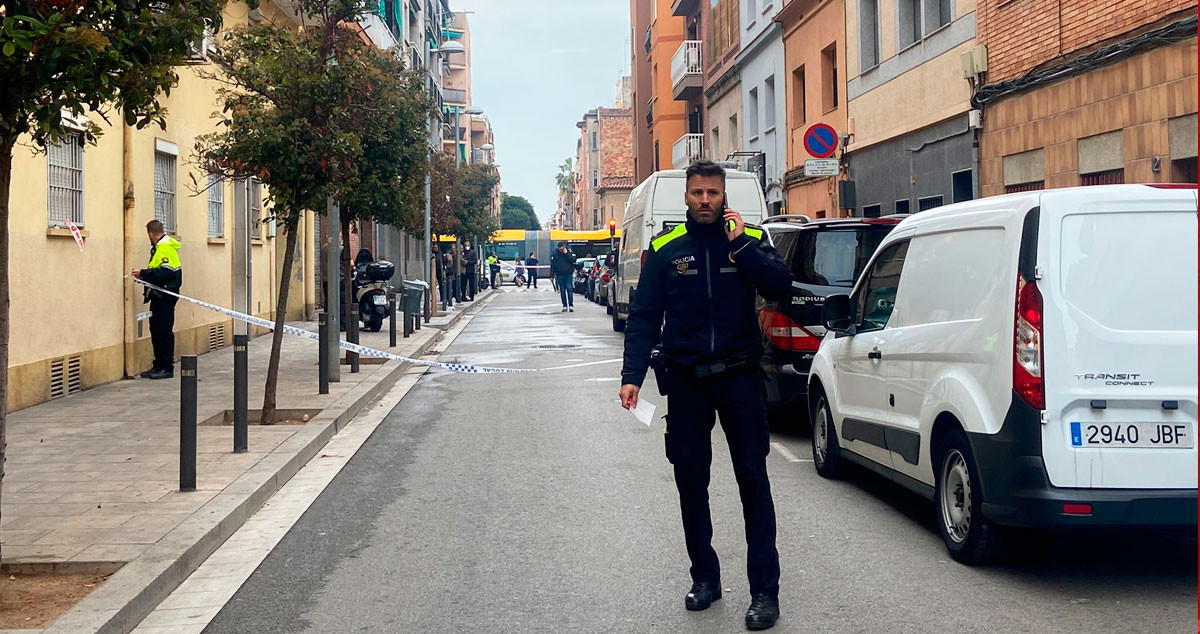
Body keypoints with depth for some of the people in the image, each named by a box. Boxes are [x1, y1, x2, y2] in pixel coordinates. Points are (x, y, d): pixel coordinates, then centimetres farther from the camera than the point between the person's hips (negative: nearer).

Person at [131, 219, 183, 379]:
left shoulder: (165, 248, -15)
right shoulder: (159, 247, 15)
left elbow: (166, 273, -25)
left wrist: (143, 273, -19)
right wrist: (146, 275, 13)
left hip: (166, 296, -10)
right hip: (158, 296, 10)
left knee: (164, 331, -5)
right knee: (156, 330, 12)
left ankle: (167, 368, 0)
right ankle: (159, 365, 19)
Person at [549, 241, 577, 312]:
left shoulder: (569, 253, 3)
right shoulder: (555, 254, 4)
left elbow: (573, 260, -13)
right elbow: (552, 265, 5)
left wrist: (566, 253, -15)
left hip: (568, 275, -2)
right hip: (560, 276, 2)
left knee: (569, 289, -9)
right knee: (562, 291, 5)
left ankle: (571, 305, -10)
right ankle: (564, 306, 11)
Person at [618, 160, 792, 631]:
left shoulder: (749, 239, 1)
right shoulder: (665, 249, 2)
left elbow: (781, 287, -13)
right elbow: (644, 317, 2)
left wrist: (741, 243, -18)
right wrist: (632, 375, -7)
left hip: (738, 377, -1)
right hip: (685, 380, 2)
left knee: (753, 480, -2)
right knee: (690, 480, 9)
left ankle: (765, 589, 3)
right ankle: (705, 576, 23)